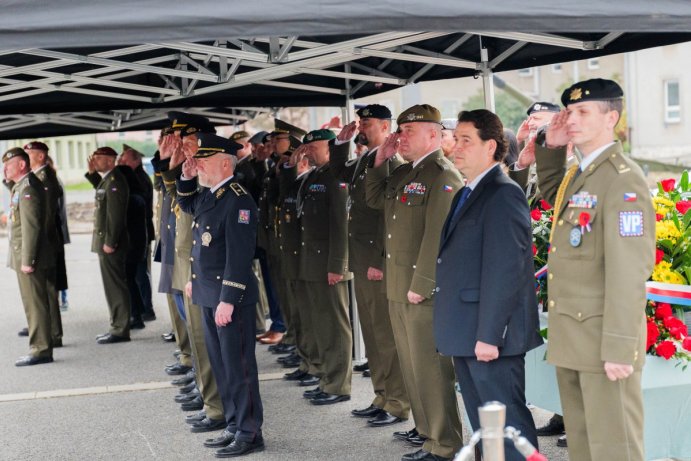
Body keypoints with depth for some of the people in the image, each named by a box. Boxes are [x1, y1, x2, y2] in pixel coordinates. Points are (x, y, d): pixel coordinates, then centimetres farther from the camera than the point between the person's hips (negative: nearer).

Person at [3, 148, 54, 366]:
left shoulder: (28, 189, -17)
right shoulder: (21, 186, 16)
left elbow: (31, 227, -22)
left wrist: (27, 260, -23)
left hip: (29, 257, -10)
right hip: (26, 257, 10)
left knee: (35, 304, -5)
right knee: (35, 303, 13)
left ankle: (40, 350, 0)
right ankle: (41, 346, 20)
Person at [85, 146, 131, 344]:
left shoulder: (114, 182, -17)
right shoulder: (106, 180, 13)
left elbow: (116, 214, -22)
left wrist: (109, 242, -23)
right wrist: (92, 173, 20)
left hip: (111, 242, -10)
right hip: (106, 241, 10)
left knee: (116, 285, -5)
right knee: (113, 285, 14)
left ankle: (120, 330, 0)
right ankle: (118, 326, 21)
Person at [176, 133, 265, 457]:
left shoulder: (238, 201, -17)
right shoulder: (207, 196, 11)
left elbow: (239, 256, -22)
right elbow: (186, 205, 35)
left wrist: (227, 300, -23)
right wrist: (186, 178, 16)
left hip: (231, 297, -9)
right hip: (208, 295, 9)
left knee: (238, 366, -2)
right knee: (220, 364, 15)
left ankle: (249, 434, 6)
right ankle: (234, 425, 26)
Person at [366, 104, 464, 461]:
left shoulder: (443, 175, -14)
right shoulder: (403, 173, 14)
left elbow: (437, 235, -20)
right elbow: (374, 200, 26)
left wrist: (421, 285, -22)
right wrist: (380, 161, 14)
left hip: (425, 290, -9)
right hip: (398, 286, 9)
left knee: (430, 366, -4)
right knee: (410, 363, 17)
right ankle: (426, 427, 31)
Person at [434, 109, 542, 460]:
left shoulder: (503, 194, -14)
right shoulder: (466, 194, 17)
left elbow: (505, 270, -20)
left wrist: (489, 335, -22)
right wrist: (457, 330, 15)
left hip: (490, 336, -10)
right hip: (466, 336, 10)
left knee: (509, 424, -3)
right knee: (483, 426, 17)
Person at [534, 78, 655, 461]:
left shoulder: (623, 180, -15)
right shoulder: (576, 175, 11)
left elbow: (628, 271, -21)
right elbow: (551, 194, 36)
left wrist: (619, 349, -23)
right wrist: (550, 147, 17)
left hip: (604, 342, -9)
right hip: (570, 340, 9)